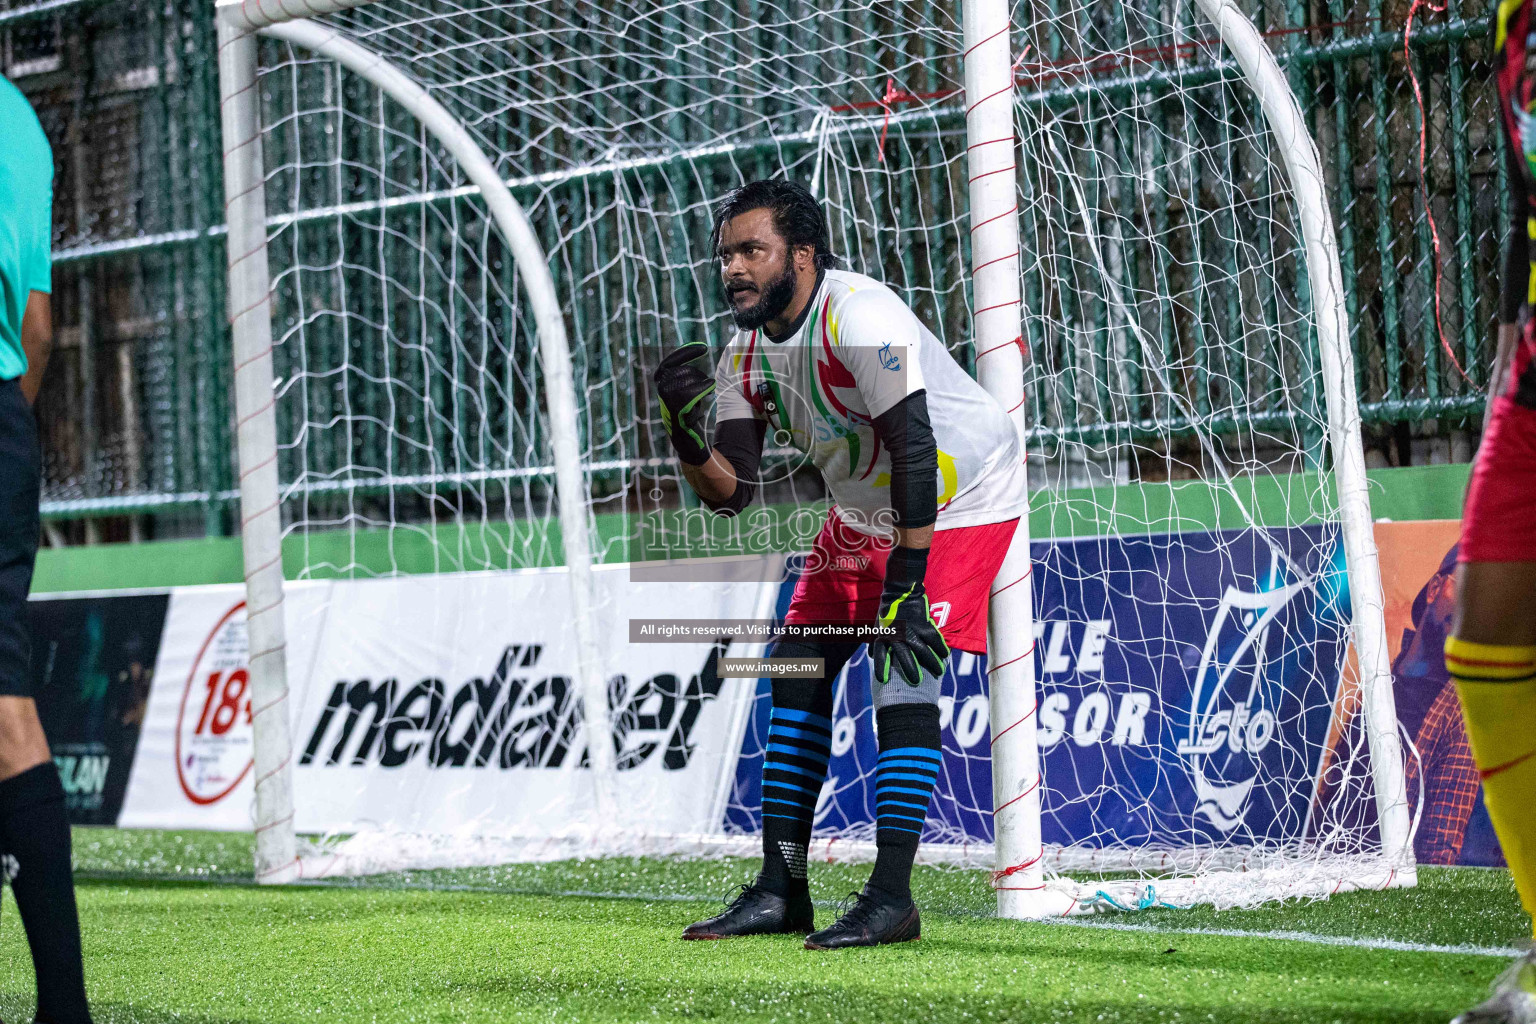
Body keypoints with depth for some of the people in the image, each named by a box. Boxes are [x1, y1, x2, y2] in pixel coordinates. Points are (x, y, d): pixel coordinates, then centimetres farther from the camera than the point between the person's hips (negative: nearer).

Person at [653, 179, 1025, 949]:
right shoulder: (747, 350, -4)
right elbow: (732, 491, -2)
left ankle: (892, 898, -19)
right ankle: (781, 891, 8)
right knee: (796, 667, 2)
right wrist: (686, 434, -23)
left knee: (903, 670, -21)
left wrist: (906, 583, -35)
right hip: (862, 513, 9)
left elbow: (916, 451, -33)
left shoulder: (858, 316, -29)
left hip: (958, 502, -8)